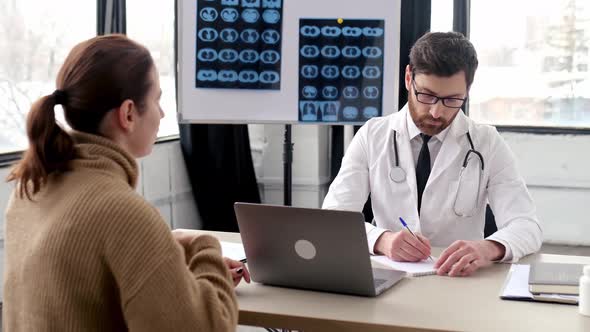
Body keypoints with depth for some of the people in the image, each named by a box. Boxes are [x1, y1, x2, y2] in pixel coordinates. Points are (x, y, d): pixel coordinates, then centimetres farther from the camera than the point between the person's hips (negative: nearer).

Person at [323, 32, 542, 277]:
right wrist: (382, 239, -27)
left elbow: (527, 227, -9)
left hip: (460, 280, 0)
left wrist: (488, 248, -31)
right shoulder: (371, 136, 0)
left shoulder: (488, 144, -1)